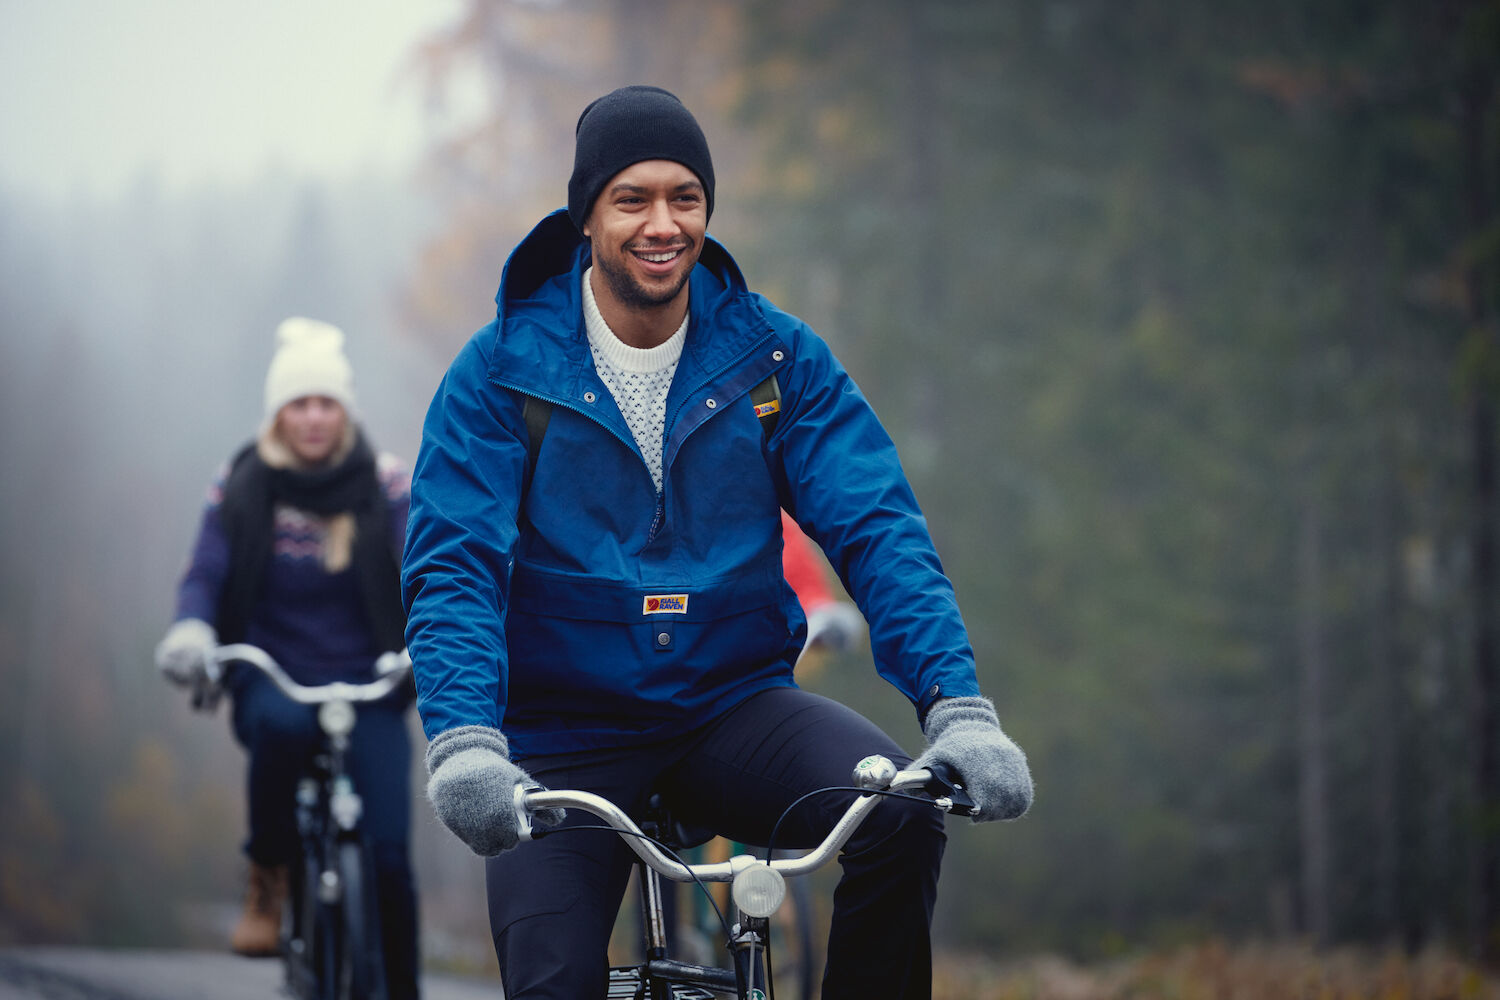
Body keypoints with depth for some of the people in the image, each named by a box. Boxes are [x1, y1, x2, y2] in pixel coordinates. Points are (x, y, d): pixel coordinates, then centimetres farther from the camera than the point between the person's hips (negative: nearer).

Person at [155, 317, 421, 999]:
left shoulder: (385, 486, 2)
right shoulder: (241, 489, 2)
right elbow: (204, 572, -6)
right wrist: (190, 631, -29)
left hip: (367, 684, 1)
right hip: (273, 678, 0)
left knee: (387, 852, -14)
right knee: (283, 724, -38)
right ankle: (267, 879, -16)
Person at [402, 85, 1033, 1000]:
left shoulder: (777, 356, 1)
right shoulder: (505, 369, -5)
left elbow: (878, 530, -6)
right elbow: (453, 571, -13)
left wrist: (960, 708, -22)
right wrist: (464, 743, -32)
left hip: (733, 703, 1)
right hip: (566, 737, -1)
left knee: (900, 814, -27)